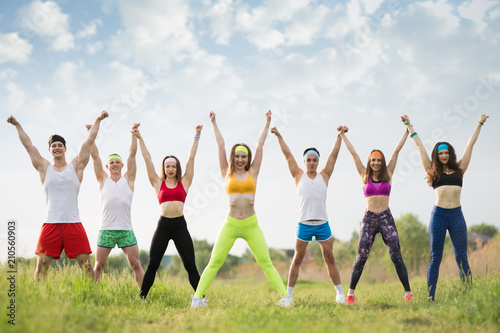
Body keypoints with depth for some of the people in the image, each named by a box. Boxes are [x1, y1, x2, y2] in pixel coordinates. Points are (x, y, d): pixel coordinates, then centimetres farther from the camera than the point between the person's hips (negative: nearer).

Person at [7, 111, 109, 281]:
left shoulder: (76, 167, 10)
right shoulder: (44, 168, 13)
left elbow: (89, 141, 11)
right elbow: (28, 145, 16)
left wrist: (98, 121, 12)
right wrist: (17, 125, 18)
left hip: (73, 224, -1)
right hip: (50, 223, 1)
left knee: (85, 263, -6)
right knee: (42, 264, -3)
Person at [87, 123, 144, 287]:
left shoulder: (128, 179, 10)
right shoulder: (103, 180, 10)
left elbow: (132, 154, 8)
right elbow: (95, 155, 9)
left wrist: (134, 134, 8)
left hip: (126, 230, 0)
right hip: (106, 230, 0)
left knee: (136, 265, -2)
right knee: (98, 266, 2)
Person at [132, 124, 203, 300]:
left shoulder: (184, 182, 11)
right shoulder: (158, 183, 11)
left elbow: (191, 158, 10)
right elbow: (147, 159, 11)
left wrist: (197, 136, 10)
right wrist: (139, 138, 12)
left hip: (180, 226, 0)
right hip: (163, 225, 0)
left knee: (190, 265, -2)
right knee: (152, 264, 0)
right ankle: (142, 297, 7)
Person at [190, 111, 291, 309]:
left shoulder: (253, 173, 11)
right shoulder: (227, 173, 9)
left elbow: (260, 144, 14)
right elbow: (221, 146, 12)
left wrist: (267, 123, 16)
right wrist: (214, 124, 15)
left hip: (251, 225, 1)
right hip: (230, 225, -1)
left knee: (266, 263, -2)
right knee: (214, 263, -4)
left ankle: (285, 296, -1)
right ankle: (197, 297, -2)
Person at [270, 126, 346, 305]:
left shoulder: (324, 175, 8)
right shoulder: (299, 175, 7)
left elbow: (334, 154, 7)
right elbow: (288, 155, 6)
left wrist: (340, 136, 4)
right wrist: (279, 136, 5)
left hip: (323, 224, 1)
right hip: (304, 224, -1)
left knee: (330, 259, 4)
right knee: (297, 260, 3)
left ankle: (340, 293, 10)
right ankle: (288, 294, 9)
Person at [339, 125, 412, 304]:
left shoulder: (388, 174, 8)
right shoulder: (364, 175, 8)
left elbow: (397, 150, 7)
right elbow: (353, 153, 8)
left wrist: (408, 129, 9)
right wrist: (343, 135, 9)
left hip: (386, 218, 0)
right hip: (369, 218, 0)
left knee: (396, 256, -4)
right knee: (361, 257, -3)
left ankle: (408, 293, 0)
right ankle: (350, 293, 4)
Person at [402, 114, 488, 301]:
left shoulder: (459, 169, 12)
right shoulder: (433, 171, 8)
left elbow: (470, 145, 18)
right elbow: (419, 146, 13)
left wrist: (479, 124, 25)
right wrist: (409, 125, 17)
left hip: (457, 215, 1)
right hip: (439, 215, -1)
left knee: (462, 257, 1)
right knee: (435, 258, 0)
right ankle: (430, 297, 2)